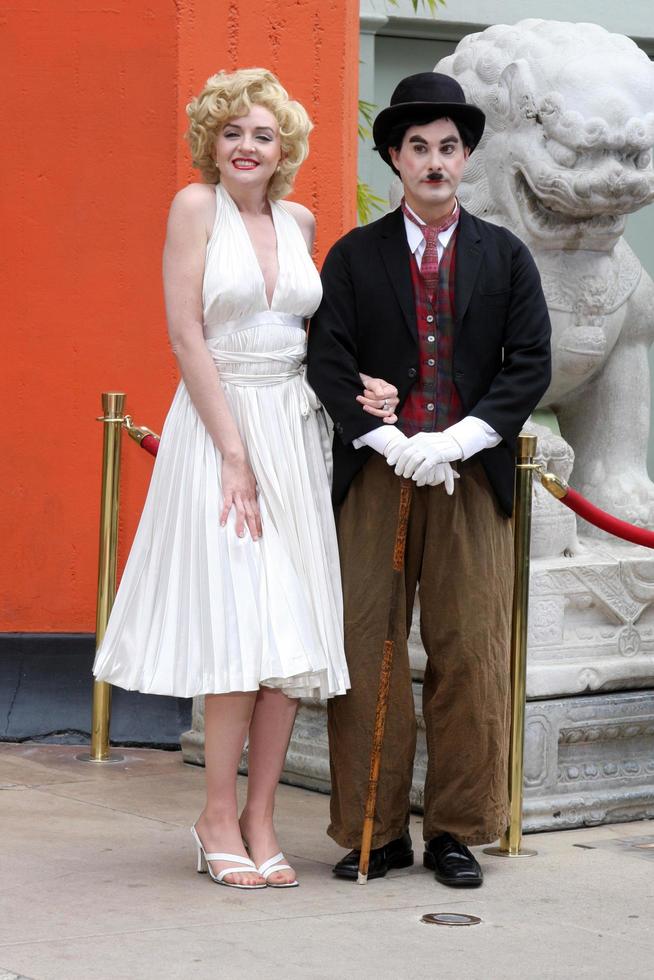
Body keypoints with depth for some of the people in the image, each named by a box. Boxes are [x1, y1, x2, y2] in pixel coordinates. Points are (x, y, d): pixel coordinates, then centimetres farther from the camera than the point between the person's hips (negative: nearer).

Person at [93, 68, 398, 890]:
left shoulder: (299, 222, 11)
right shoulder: (196, 206, -4)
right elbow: (186, 336, -9)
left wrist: (355, 386, 0)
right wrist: (235, 452, -13)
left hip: (294, 429, 5)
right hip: (218, 427, -5)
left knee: (293, 630, 1)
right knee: (240, 626, -8)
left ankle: (259, 820, 7)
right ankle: (218, 821, 2)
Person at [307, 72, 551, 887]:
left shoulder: (505, 257, 11)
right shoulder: (354, 256, 9)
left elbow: (530, 363, 3)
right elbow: (328, 362, 0)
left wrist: (458, 439, -11)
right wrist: (391, 443, -13)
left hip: (473, 478, 0)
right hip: (373, 479, 0)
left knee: (471, 658, 0)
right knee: (367, 654, 0)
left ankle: (456, 831, 10)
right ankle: (374, 831, 9)